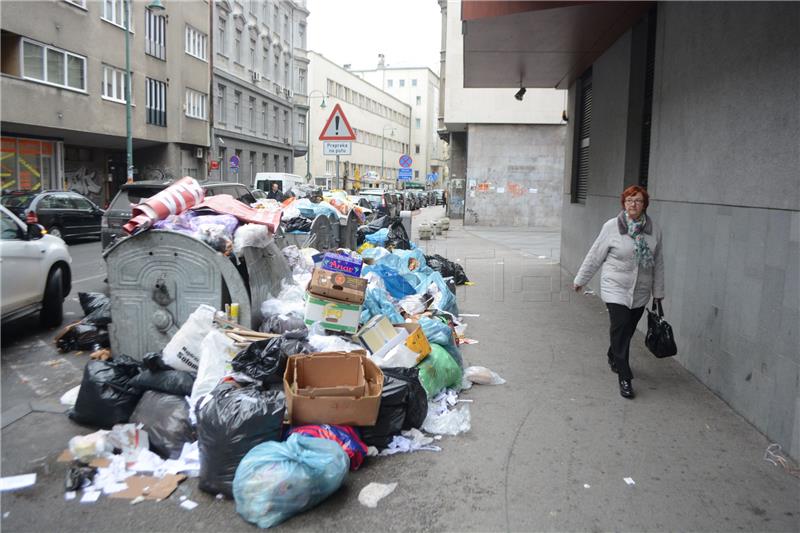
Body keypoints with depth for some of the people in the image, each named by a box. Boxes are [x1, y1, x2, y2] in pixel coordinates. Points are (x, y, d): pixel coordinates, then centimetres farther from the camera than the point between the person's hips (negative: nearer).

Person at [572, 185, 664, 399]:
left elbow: (658, 262, 9)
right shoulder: (612, 227, -8)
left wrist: (658, 291, 12)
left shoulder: (653, 229, 2)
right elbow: (595, 256, 0)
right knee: (620, 330, -10)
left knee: (627, 331, 14)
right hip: (616, 289, -3)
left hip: (640, 292, 4)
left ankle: (613, 357, 43)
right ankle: (624, 378, -2)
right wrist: (580, 280, 5)